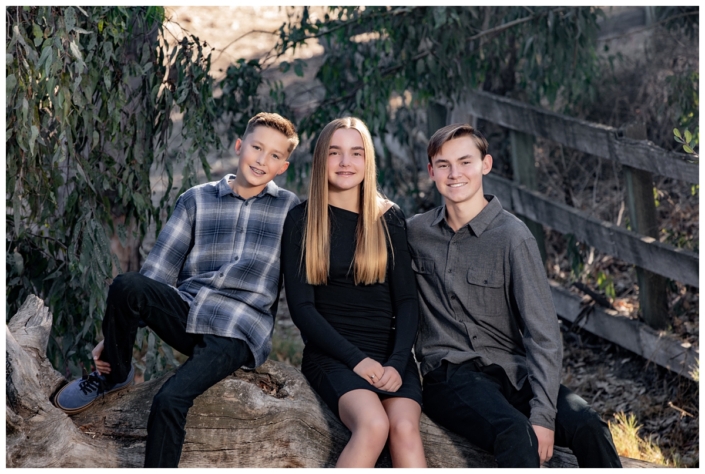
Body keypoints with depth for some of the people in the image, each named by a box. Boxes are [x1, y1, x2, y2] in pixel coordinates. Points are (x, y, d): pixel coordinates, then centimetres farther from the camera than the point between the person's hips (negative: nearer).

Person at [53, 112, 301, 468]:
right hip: (186, 314, 3)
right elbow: (159, 269, 7)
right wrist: (113, 336, 4)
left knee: (169, 400, -28)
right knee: (127, 284, -28)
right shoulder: (196, 200, 10)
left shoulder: (290, 209, 7)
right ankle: (114, 374, -2)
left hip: (238, 331, -3)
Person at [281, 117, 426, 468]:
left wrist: (396, 362, -10)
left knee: (405, 427, -28)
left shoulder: (389, 218, 10)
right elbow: (301, 306, -2)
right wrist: (356, 359, -13)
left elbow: (407, 300, 7)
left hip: (389, 352, 2)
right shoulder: (301, 221, 4)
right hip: (331, 353, -2)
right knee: (374, 424, -32)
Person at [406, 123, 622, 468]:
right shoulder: (415, 233, 7)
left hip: (512, 372, 0)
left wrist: (542, 414, -20)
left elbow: (542, 332, -8)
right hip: (450, 376, 0)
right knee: (516, 433, -33)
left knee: (586, 424, -27)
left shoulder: (512, 236, -3)